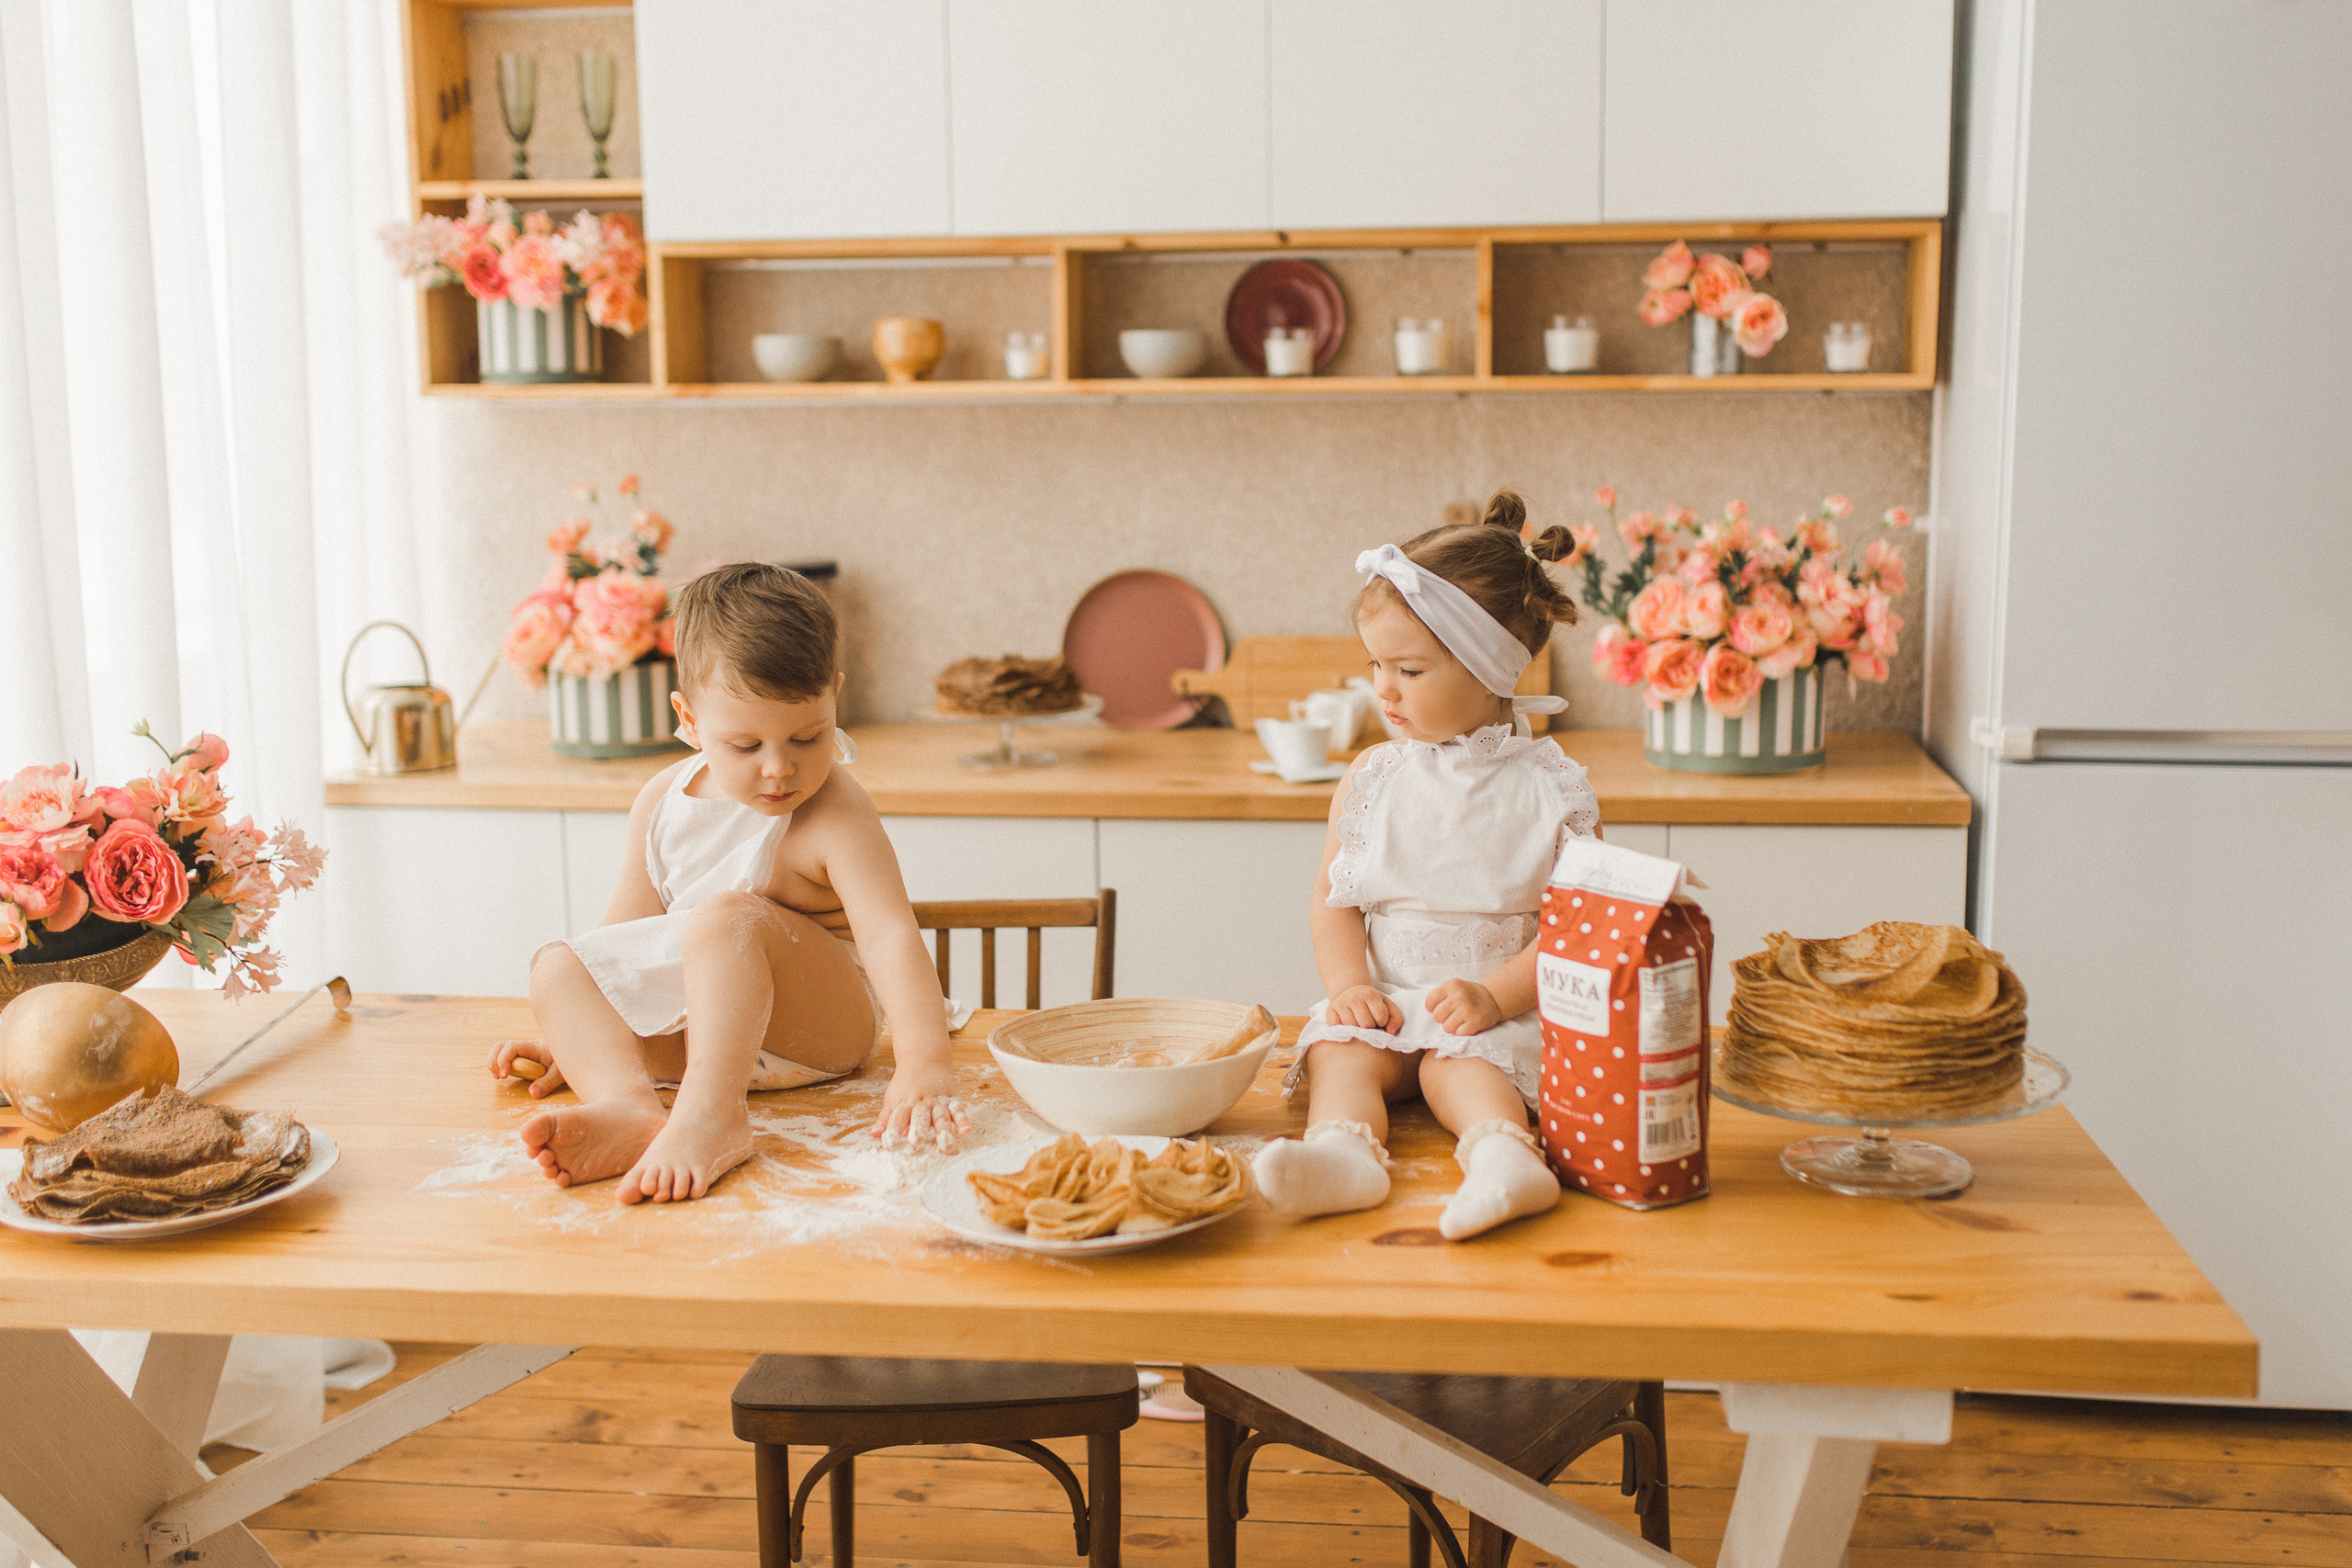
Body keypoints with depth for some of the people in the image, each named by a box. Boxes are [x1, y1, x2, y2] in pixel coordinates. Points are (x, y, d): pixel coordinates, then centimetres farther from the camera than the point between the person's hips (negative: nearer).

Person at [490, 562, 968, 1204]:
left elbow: (891, 938, -32)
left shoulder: (835, 817, -19)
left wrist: (924, 1062, -46)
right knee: (557, 965, -10)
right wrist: (571, 1035, 11)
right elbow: (625, 935, 13)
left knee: (727, 914, -32)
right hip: (697, 1031, 7)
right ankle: (629, 1105, -37)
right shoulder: (662, 801, 1)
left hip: (819, 1032, -7)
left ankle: (709, 1115, -46)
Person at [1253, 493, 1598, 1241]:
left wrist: (1493, 996, -18)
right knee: (1341, 1049, -25)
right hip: (1386, 1003, 3)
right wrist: (1350, 984, -11)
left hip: (1502, 1012, -2)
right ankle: (1344, 1152, -50)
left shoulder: (1549, 788, -3)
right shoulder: (1371, 779, 7)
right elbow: (1333, 898, 8)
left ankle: (1507, 1153, -53)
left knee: (1458, 1061, -30)